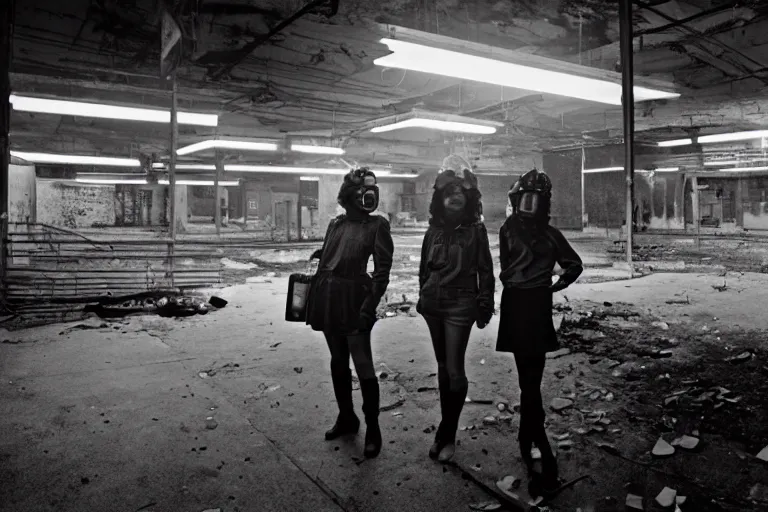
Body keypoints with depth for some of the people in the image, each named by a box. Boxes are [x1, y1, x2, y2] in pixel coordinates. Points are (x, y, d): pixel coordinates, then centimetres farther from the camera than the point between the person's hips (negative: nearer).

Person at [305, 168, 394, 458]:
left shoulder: (377, 225, -4)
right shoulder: (335, 224, 11)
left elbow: (382, 269, -9)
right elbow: (323, 261, 15)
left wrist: (370, 305, -18)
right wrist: (315, 299, 11)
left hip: (353, 300, -5)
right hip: (328, 298, 6)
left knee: (363, 366, -4)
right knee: (338, 361, 16)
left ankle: (372, 429, 12)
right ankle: (346, 417, 33)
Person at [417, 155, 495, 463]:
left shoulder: (476, 230, -4)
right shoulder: (434, 230, 6)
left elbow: (485, 270, -2)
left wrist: (485, 305, -4)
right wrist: (423, 297, 16)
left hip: (460, 306, -5)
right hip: (433, 305, 5)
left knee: (454, 371, -6)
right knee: (443, 367, 13)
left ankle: (447, 436, 6)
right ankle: (446, 431, 25)